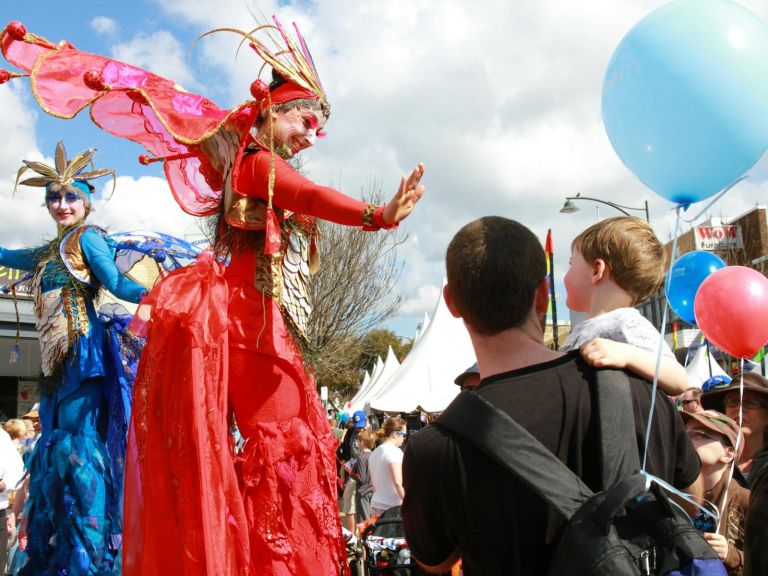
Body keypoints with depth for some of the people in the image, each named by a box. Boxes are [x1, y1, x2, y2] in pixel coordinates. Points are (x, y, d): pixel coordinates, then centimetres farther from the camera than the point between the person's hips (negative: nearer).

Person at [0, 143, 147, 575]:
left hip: (82, 348, -9)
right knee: (56, 442, 10)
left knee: (77, 438, -14)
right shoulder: (51, 252, 23)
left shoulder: (87, 238, -1)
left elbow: (117, 284, -12)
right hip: (58, 354, 9)